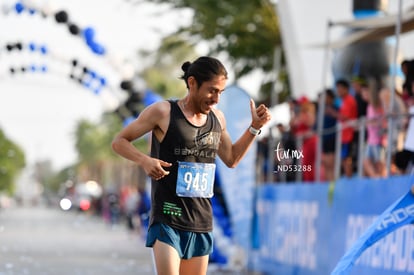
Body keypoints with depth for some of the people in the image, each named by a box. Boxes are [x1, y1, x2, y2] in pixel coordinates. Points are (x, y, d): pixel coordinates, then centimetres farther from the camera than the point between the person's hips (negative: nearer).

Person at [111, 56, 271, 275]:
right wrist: (144, 160, -20)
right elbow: (119, 142, -2)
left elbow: (231, 159, 24)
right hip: (167, 218, -6)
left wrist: (255, 127, 13)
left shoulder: (217, 118, 9)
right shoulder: (163, 112, -8)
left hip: (201, 222, 6)